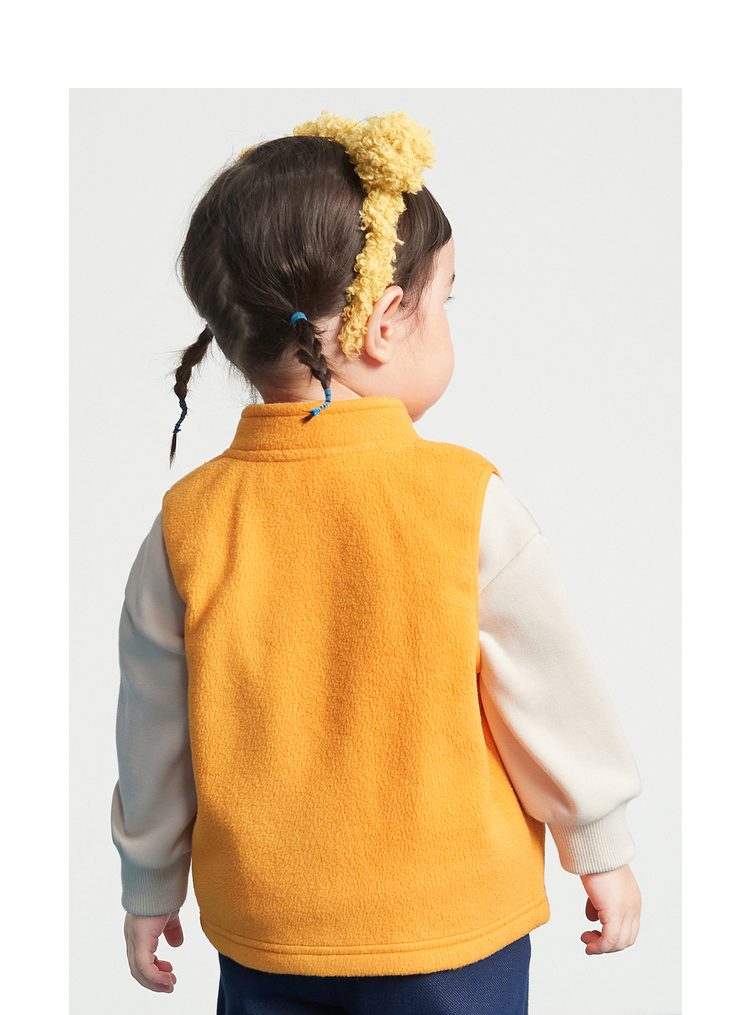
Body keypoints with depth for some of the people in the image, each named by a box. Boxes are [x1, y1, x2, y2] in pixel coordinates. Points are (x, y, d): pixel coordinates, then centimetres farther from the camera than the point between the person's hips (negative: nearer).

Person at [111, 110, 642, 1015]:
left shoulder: (187, 522, -11)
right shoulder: (467, 501, -19)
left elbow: (153, 737, 0)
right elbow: (552, 695, -9)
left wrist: (150, 888, 15)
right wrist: (601, 850, 7)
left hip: (263, 932, 2)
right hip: (449, 922, -2)